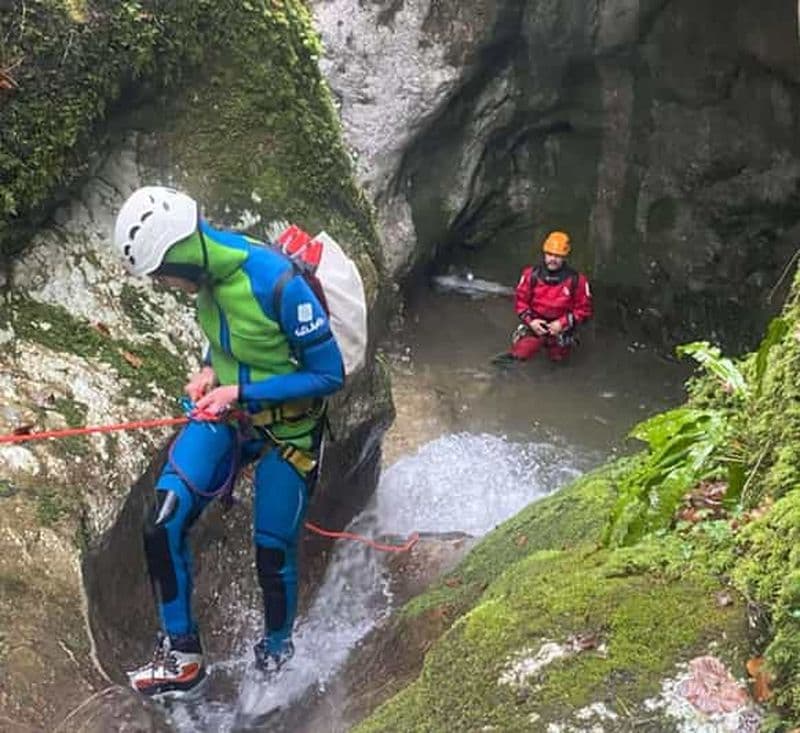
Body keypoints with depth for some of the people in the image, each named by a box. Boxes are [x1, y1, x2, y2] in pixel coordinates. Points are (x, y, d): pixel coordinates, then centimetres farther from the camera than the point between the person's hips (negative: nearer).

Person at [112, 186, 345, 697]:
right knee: (163, 526, -10)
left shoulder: (278, 284, -30)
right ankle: (182, 654, 7)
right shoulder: (207, 270, -9)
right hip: (225, 410, 6)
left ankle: (276, 654, 36)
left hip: (286, 429, -5)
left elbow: (330, 375, -22)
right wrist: (210, 370, -6)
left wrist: (241, 393, -24)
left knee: (273, 556, 6)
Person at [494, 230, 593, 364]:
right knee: (522, 352, -18)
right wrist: (530, 321, -15)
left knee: (558, 357, 0)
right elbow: (520, 301, 0)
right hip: (535, 324, 0)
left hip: (560, 327, 1)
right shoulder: (532, 274, -10)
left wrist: (562, 323, -18)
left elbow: (584, 310, -7)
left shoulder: (576, 280, -14)